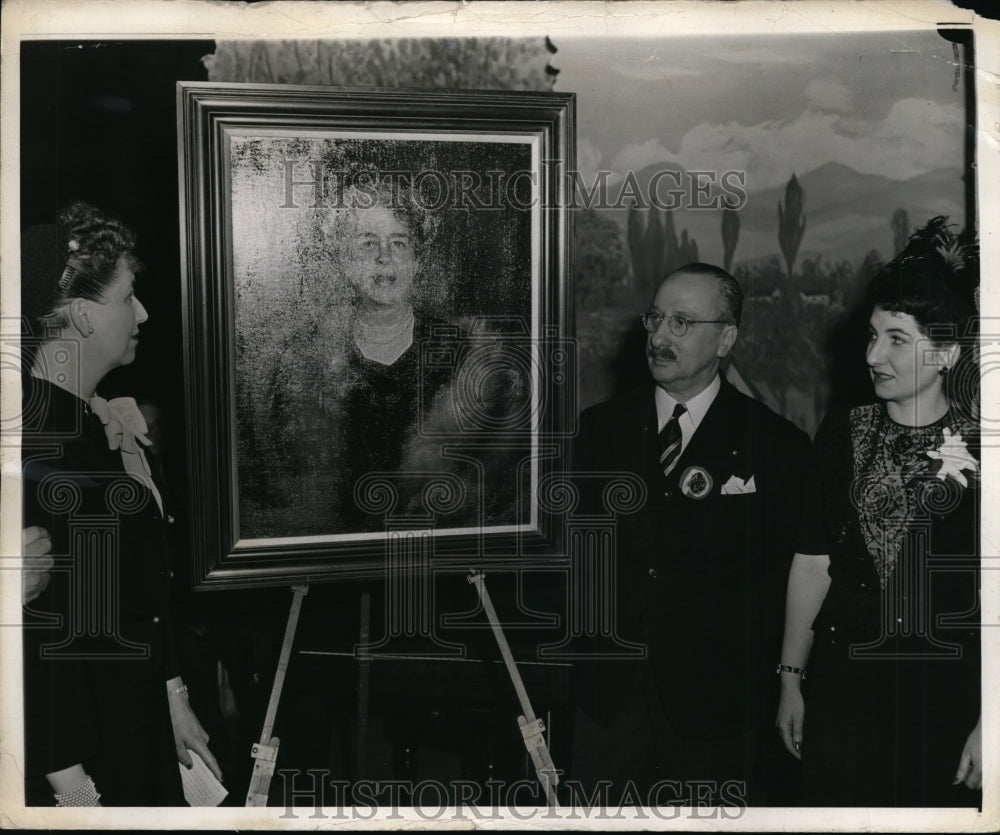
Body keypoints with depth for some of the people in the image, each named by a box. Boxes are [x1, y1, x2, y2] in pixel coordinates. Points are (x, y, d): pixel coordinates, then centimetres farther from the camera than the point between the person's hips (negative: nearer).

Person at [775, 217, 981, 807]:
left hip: (949, 692, -2)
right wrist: (791, 678, 5)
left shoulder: (979, 447, -5)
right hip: (843, 686, 2)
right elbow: (812, 563, 4)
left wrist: (989, 723, -9)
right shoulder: (842, 435, 3)